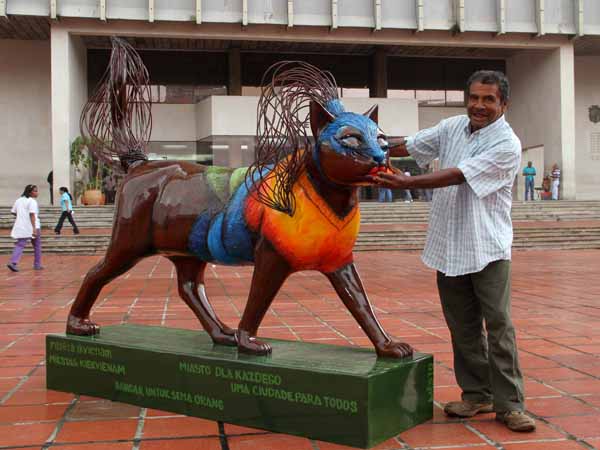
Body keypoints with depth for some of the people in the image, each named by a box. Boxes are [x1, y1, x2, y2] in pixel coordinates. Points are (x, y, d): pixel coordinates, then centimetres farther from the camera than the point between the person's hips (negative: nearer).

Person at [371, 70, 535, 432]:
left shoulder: (507, 145, -12)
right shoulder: (453, 127, 9)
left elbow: (456, 175, -21)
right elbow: (410, 145, 14)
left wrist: (407, 183, -24)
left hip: (488, 247, -5)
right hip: (449, 246, 5)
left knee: (499, 324, -5)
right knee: (463, 326, 10)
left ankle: (509, 404, 4)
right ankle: (477, 395, 22)